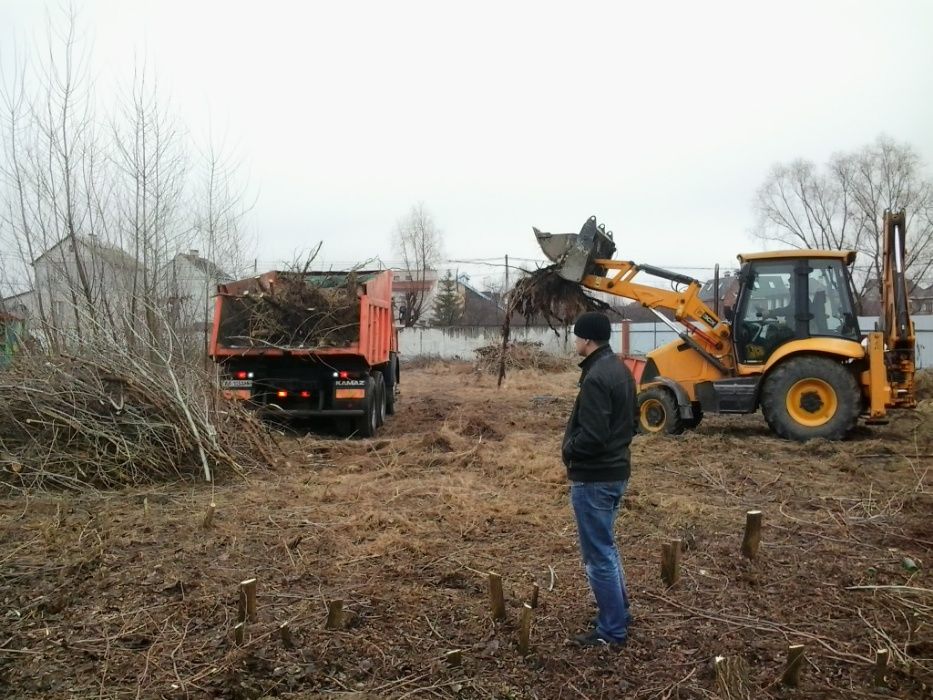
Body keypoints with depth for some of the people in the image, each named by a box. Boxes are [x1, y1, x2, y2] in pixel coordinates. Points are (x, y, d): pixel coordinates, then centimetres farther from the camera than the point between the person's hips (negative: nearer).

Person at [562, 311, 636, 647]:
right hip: (616, 471, 10)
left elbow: (591, 435, -28)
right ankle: (618, 614, 35)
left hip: (594, 478, -10)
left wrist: (568, 449, -10)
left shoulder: (595, 378, -23)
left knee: (598, 555, 2)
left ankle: (612, 631, 14)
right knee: (606, 548, 23)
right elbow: (631, 422, 17)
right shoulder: (621, 370, 9)